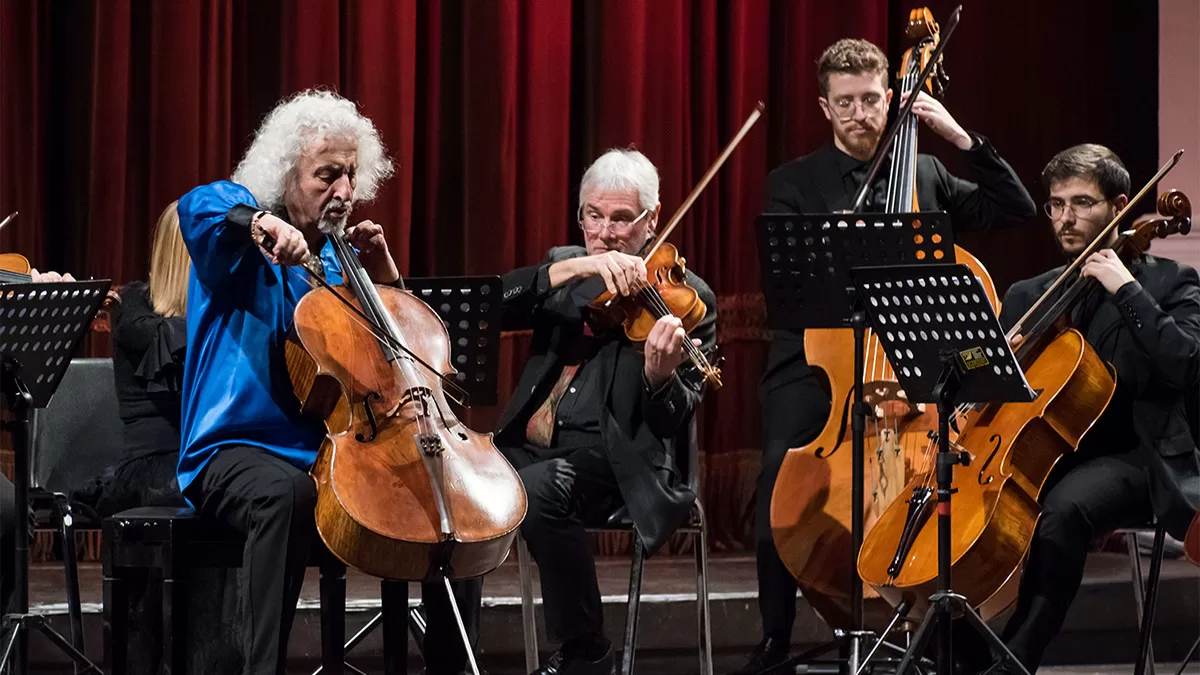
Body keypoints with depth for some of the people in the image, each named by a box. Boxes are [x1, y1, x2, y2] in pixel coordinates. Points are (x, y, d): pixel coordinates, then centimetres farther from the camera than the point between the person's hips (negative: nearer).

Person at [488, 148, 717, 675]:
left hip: (612, 458, -5)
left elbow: (674, 423, -5)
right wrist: (572, 267, -17)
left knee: (534, 490, -35)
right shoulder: (565, 268, 17)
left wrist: (659, 376, -28)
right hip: (530, 446, 5)